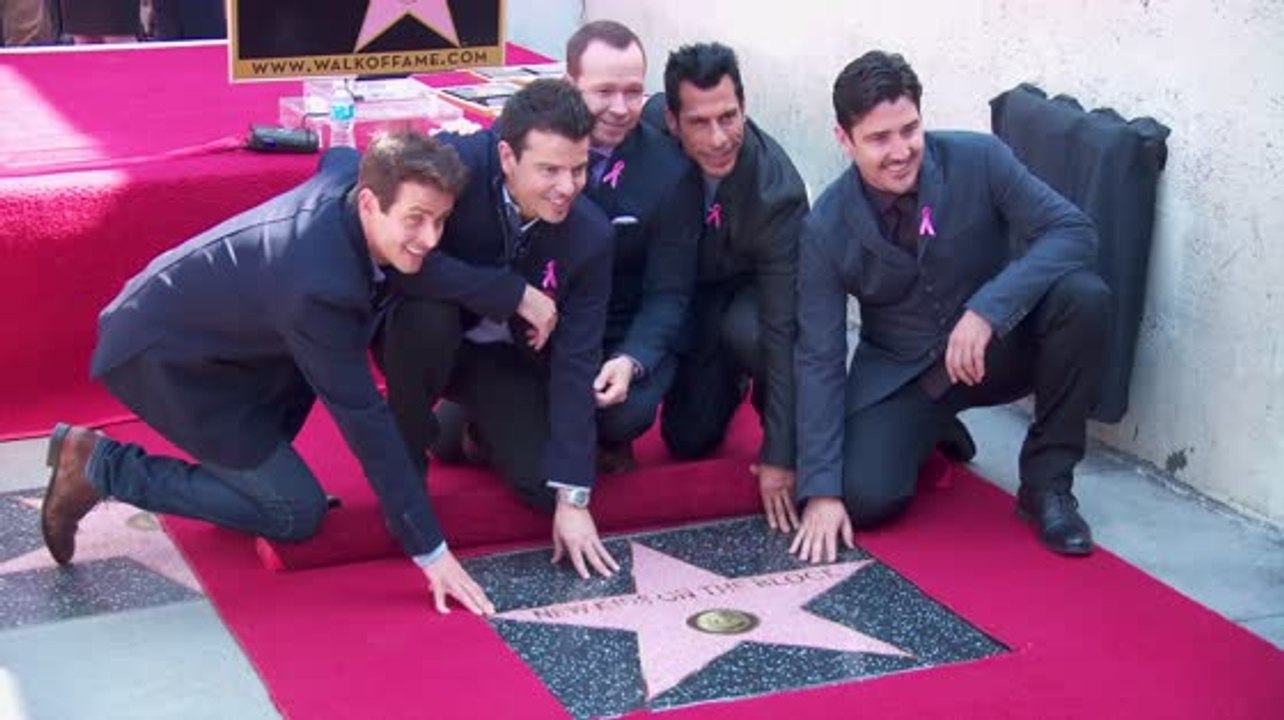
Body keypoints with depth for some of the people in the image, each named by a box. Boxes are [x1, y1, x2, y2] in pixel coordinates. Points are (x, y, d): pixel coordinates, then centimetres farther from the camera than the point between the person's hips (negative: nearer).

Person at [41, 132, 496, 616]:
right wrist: (431, 552, -26)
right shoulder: (319, 286, -37)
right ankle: (100, 465, 0)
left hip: (201, 318, 9)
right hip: (158, 354, -9)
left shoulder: (351, 174, -14)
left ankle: (255, 453, 13)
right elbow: (364, 421, -31)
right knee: (296, 514, -4)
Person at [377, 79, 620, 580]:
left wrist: (572, 498, -23)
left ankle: (476, 427, 21)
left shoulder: (590, 235, -21)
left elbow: (575, 365, -19)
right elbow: (402, 261, -40)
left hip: (503, 356, 3)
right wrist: (517, 294, -35)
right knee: (427, 312, -37)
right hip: (419, 331, -2)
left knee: (549, 484, -15)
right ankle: (406, 461, -9)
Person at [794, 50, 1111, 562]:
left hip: (997, 347, 0)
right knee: (864, 499, -24)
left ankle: (1046, 482, -12)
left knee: (1083, 297, -29)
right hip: (898, 373, 0)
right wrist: (820, 489, -20)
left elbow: (1075, 231, -22)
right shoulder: (826, 229, -15)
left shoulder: (979, 160, -17)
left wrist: (988, 309, -37)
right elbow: (819, 358, -13)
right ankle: (931, 431, 14)